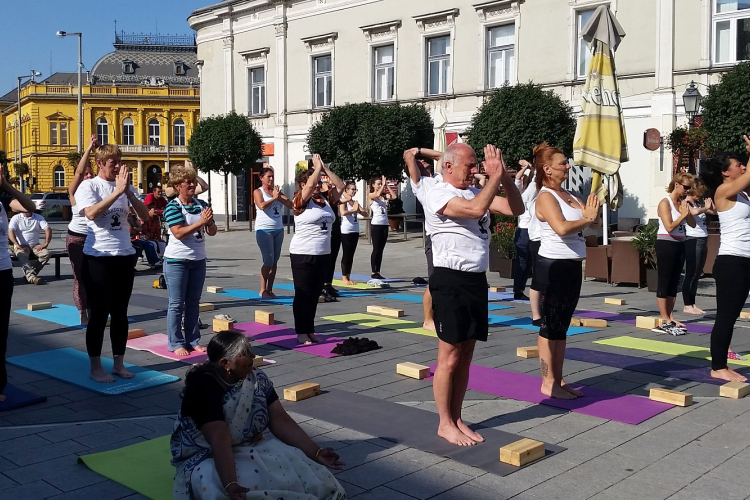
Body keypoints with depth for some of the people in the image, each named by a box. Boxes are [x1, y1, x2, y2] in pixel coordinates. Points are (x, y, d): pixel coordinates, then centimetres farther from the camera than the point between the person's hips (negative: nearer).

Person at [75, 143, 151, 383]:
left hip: (125, 256, 5)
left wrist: (129, 192, -14)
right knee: (99, 313, 1)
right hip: (98, 257, -5)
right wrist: (117, 191, -25)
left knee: (120, 312, 11)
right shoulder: (88, 186, -5)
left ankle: (119, 363, 21)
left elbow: (144, 215, 0)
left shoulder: (126, 186, 8)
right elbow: (91, 213, -23)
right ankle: (96, 367, 12)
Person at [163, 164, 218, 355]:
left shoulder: (201, 205, 6)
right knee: (177, 304, 1)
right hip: (177, 261, -6)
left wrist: (209, 221, -14)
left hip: (198, 260, 6)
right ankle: (176, 343, 7)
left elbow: (212, 232, 7)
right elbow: (178, 233, -20)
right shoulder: (173, 206, -10)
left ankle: (193, 340, 19)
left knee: (193, 303, 12)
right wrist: (200, 222, -24)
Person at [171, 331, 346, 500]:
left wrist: (316, 452, -15)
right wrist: (231, 485, -45)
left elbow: (281, 421, -7)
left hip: (254, 447, 5)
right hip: (208, 457, -5)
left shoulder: (257, 379, -5)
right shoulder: (204, 388, -23)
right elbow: (219, 438, -34)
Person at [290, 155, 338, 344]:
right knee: (303, 294, 2)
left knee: (315, 295, 12)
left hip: (323, 254, 6)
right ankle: (301, 332, 10)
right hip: (302, 255, -6)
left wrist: (326, 169, 0)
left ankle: (310, 330, 22)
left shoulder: (325, 199, 8)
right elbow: (310, 185, -25)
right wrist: (317, 167, -13)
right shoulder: (301, 201, -10)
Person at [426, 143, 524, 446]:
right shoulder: (438, 195, -11)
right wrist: (496, 175, -18)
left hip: (477, 280, 8)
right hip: (451, 281, -8)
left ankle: (457, 418, 24)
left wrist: (506, 177, -6)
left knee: (465, 356, 13)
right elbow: (476, 209, -27)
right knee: (450, 358, 0)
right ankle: (445, 423, 12)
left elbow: (516, 209, 7)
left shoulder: (476, 191, 13)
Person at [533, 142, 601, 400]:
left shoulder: (568, 195, 14)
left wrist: (592, 213, -11)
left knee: (562, 326, 13)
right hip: (553, 266, -9)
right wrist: (587, 218, -13)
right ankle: (548, 383, 5)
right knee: (550, 326, -2)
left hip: (573, 265, 9)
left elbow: (595, 220, 11)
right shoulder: (546, 196, -12)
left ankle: (558, 380, 21)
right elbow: (562, 227, -27)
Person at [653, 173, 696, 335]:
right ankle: (664, 321, -2)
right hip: (666, 244, -8)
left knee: (674, 283, 10)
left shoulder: (682, 203, 11)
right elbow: (669, 226, -19)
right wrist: (682, 215, -10)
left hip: (680, 245, 8)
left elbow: (692, 224, 7)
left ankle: (670, 317, 16)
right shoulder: (665, 203, -10)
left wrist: (687, 211, -8)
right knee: (664, 282, -4)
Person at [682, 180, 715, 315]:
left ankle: (693, 304, 15)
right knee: (690, 274, -5)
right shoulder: (686, 203, -8)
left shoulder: (699, 202, 15)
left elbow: (714, 212, 22)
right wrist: (705, 207, -10)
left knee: (697, 274, 10)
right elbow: (694, 212, -29)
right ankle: (687, 306, -1)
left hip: (703, 240, 8)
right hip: (693, 241, -8)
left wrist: (710, 204, 3)